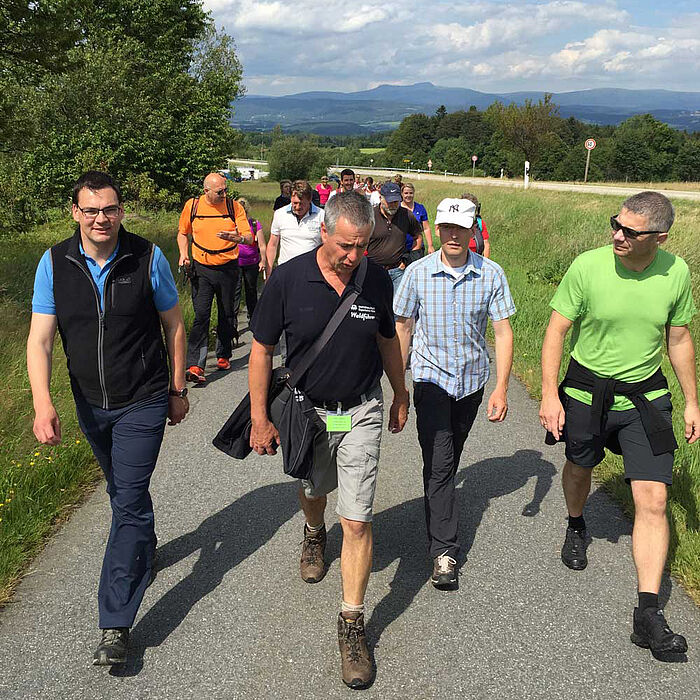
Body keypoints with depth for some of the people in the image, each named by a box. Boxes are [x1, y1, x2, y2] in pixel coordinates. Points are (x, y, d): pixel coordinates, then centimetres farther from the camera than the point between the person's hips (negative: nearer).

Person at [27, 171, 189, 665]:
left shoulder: (148, 258, -11)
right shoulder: (54, 264, -7)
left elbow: (173, 324, -1)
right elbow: (40, 339, -10)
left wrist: (178, 389, 3)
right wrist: (43, 403, -24)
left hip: (143, 403, -3)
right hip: (91, 405, 4)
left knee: (128, 502, -7)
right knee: (123, 491, 23)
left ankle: (115, 624, 0)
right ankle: (145, 550, 52)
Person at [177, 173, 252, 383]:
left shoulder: (234, 207, -3)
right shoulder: (192, 205, -1)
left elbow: (250, 238, -7)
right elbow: (183, 232, 15)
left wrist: (237, 238, -30)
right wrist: (184, 254, -2)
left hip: (228, 269, 1)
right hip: (201, 269, -1)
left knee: (227, 315, 12)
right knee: (201, 315, -11)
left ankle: (223, 356, 30)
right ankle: (195, 366, -15)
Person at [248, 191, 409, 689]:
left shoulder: (377, 280, -10)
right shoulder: (287, 280, -16)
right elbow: (262, 350, -8)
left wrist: (400, 395, 17)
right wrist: (260, 419, -7)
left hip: (361, 412, 0)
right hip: (306, 410, 1)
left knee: (358, 520, -4)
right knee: (313, 491, 26)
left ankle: (353, 624, 9)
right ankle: (314, 535, 61)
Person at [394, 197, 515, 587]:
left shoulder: (491, 275, -10)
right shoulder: (418, 273, -10)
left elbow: (504, 332, -8)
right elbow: (403, 326, 0)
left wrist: (501, 389, -13)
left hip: (472, 379, 2)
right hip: (431, 376, -2)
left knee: (452, 455, 20)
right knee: (438, 462, -10)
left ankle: (441, 503, 47)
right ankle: (444, 550, -4)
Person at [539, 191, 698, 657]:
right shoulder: (588, 266, -16)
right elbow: (556, 330, -9)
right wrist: (549, 394, -15)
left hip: (646, 395, 1)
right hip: (587, 390, -1)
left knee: (653, 501, -7)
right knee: (579, 467, 22)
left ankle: (648, 614, 0)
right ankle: (576, 527, 57)